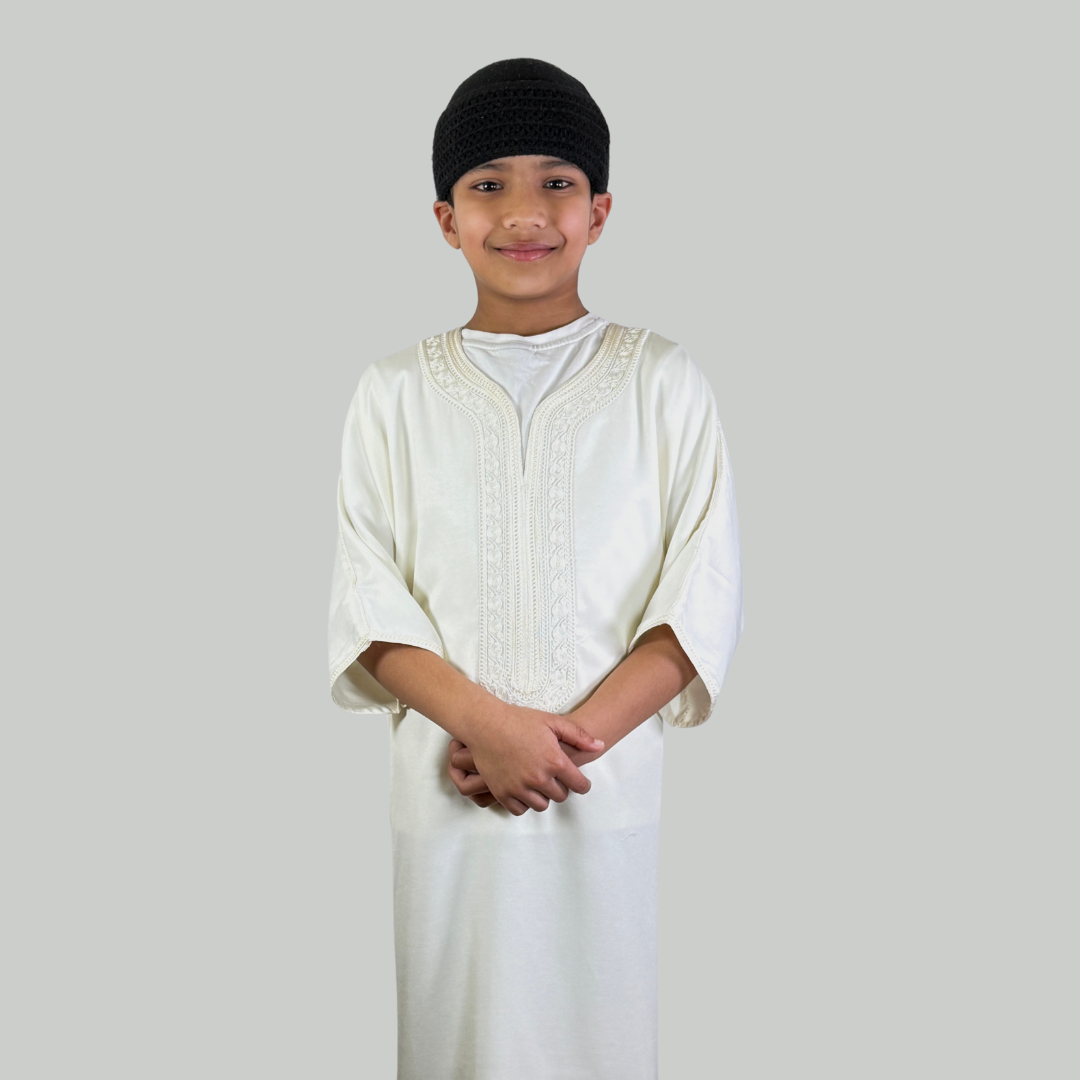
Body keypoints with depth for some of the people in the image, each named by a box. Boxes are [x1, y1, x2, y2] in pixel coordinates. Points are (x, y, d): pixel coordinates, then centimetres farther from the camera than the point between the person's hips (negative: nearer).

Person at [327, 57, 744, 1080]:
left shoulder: (661, 381, 1)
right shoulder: (396, 391, 3)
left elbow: (704, 594, -4)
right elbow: (367, 600, -2)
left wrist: (576, 734, -15)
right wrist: (489, 723, -17)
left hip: (610, 784, 0)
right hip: (447, 785, 1)